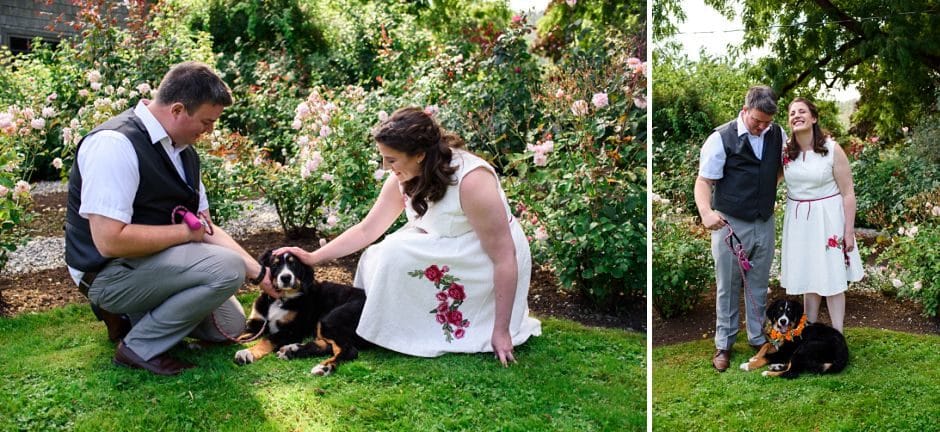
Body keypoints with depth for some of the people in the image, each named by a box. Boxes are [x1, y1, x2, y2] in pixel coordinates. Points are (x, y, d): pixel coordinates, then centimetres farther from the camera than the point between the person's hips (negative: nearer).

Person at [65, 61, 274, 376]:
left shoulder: (183, 149, 3)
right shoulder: (115, 144, -24)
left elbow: (205, 228, 7)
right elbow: (110, 240, -31)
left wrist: (258, 272, 0)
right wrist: (185, 232, -19)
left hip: (157, 261, 9)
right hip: (110, 272, -9)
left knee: (229, 326, 16)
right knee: (227, 268, -26)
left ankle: (131, 315, 17)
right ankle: (140, 347, -11)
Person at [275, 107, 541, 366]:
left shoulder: (472, 181, -29)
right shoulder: (404, 179, -8)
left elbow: (505, 257, -27)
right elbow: (367, 230, 4)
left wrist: (501, 331, -26)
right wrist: (313, 258, -2)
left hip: (487, 268, -7)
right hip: (446, 254, 7)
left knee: (397, 256, -23)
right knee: (375, 258, -10)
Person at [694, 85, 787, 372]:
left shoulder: (778, 135, 3)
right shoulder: (721, 139, -12)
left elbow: (786, 167, 21)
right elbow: (704, 181, -15)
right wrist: (706, 211, -31)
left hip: (765, 224, 4)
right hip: (730, 225, -4)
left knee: (759, 285, 16)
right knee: (728, 287, 7)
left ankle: (757, 336, 32)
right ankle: (723, 344, 20)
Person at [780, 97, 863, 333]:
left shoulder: (832, 150, -10)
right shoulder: (785, 151, -1)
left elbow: (848, 193, -7)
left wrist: (849, 231, -8)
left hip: (827, 219, -3)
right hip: (798, 220, 3)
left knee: (832, 280, 1)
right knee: (808, 278, 11)